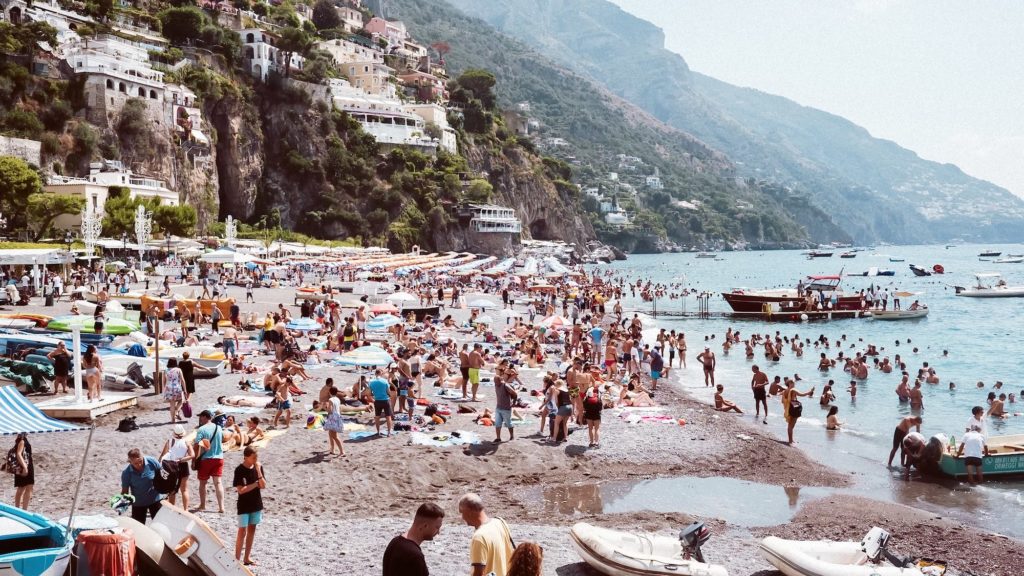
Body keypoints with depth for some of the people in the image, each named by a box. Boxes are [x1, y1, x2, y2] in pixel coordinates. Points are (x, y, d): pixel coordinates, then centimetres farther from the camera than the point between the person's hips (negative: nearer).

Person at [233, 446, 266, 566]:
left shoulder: (258, 467, -1)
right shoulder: (240, 470, -15)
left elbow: (263, 485, -6)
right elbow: (240, 490, -20)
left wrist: (258, 471, -17)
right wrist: (256, 484, -13)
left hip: (256, 504, 5)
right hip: (244, 505, -5)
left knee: (252, 530, 11)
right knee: (242, 531, -3)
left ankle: (247, 558, 19)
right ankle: (237, 559, 2)